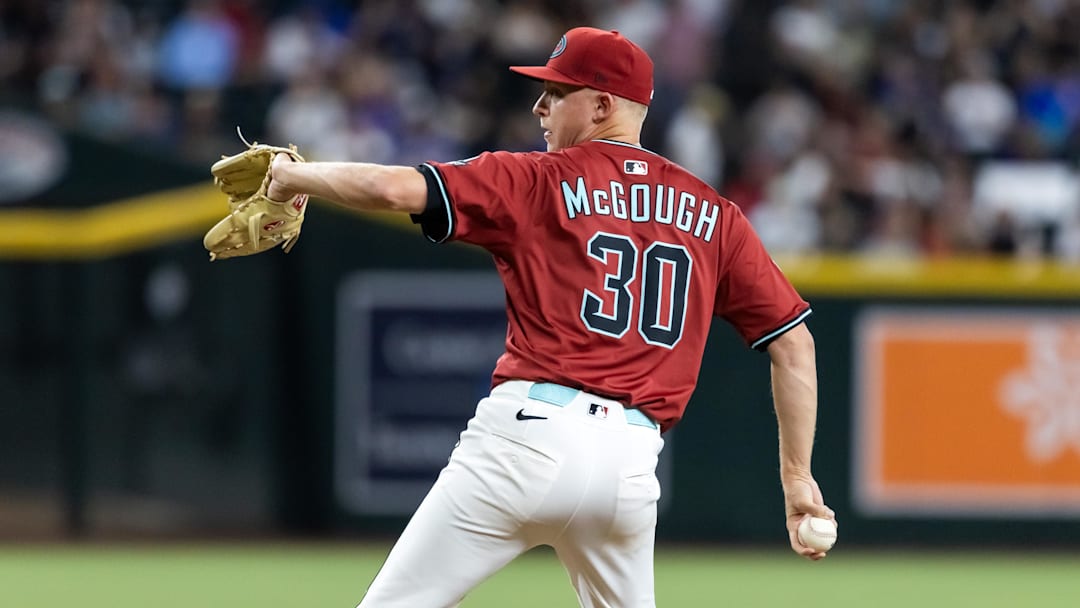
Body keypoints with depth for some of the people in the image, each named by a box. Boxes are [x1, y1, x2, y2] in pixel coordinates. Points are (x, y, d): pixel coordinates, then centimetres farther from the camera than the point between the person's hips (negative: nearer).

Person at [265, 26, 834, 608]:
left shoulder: (538, 181, 4)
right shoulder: (713, 215, 16)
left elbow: (397, 189, -6)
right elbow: (793, 341, 13)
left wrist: (292, 176, 11)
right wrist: (797, 478, 15)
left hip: (528, 433, -4)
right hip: (630, 461, 5)